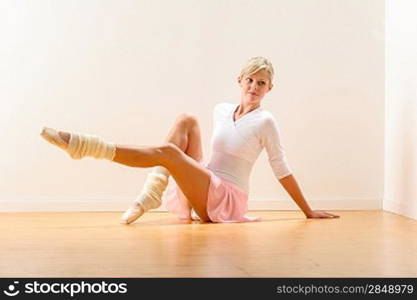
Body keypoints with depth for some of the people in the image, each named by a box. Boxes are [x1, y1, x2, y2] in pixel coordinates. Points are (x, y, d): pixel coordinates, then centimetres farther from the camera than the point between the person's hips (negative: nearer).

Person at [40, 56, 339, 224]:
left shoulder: (265, 122, -7)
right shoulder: (221, 110, 10)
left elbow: (283, 170, -4)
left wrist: (308, 211, -1)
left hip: (228, 199, -6)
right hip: (204, 192, 6)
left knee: (167, 151, -26)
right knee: (187, 120, -8)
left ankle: (85, 145, -35)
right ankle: (152, 193, -22)